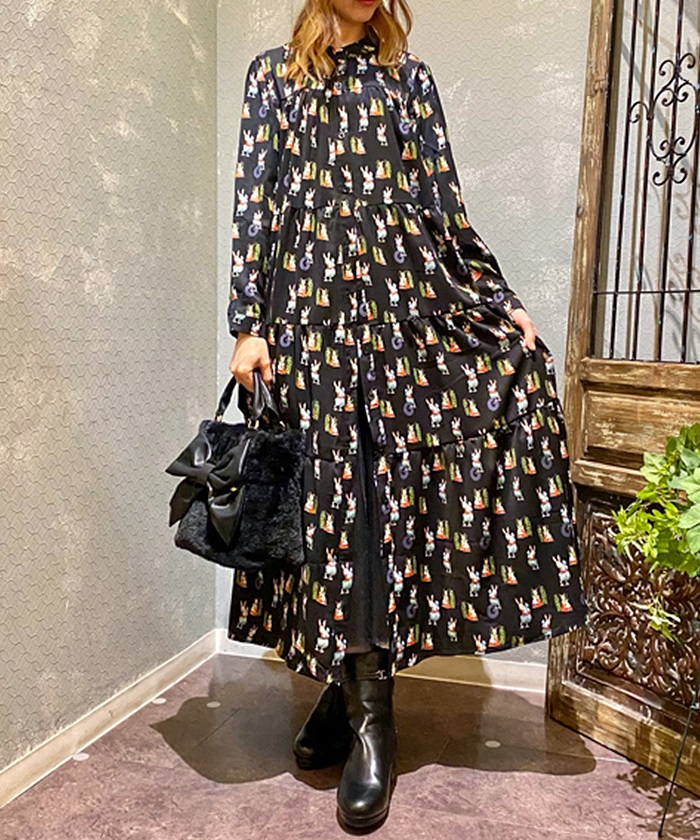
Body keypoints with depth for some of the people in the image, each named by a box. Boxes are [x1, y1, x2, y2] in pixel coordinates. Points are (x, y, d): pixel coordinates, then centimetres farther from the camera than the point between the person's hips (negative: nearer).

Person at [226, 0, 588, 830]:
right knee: (334, 483, -4)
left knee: (389, 481, -8)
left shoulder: (409, 76, 20)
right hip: (311, 299, -1)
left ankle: (360, 687, 5)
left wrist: (502, 300, 8)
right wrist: (247, 322, -4)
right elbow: (252, 202, 7)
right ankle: (364, 709, 6)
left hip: (404, 294, 1)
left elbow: (444, 200, 15)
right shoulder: (273, 73, 16)